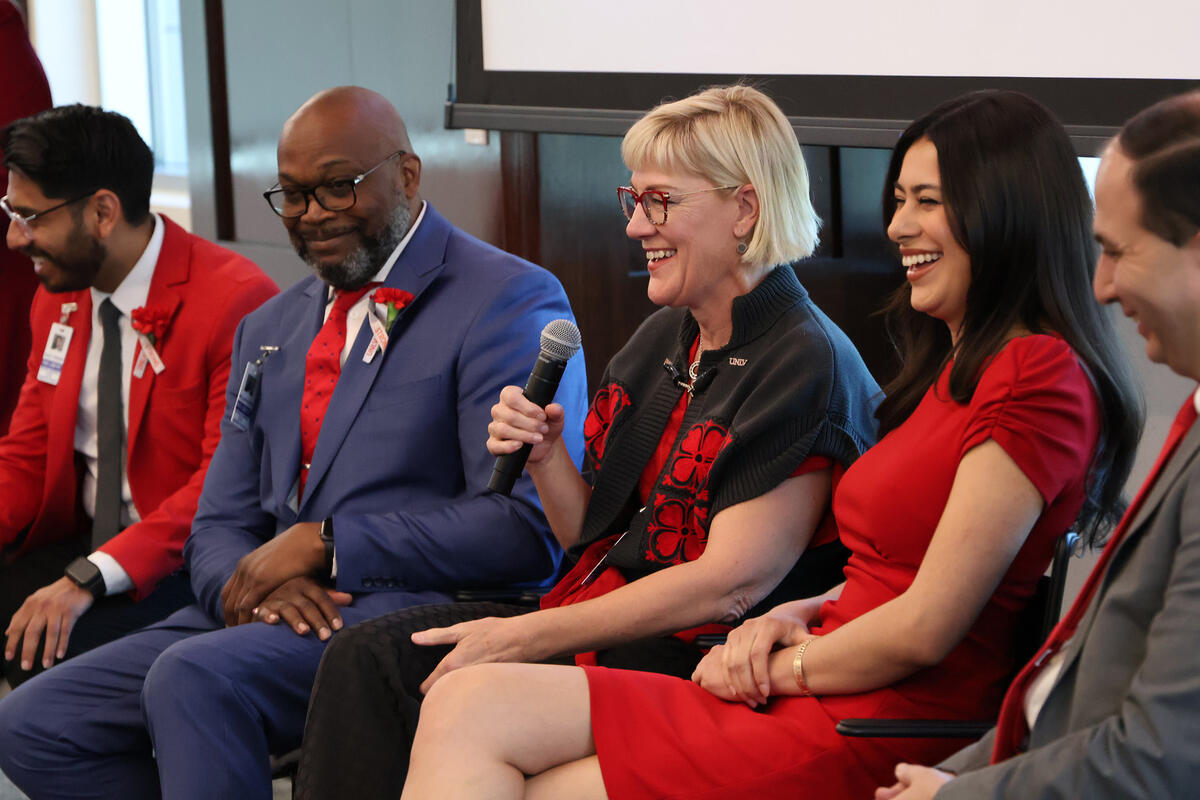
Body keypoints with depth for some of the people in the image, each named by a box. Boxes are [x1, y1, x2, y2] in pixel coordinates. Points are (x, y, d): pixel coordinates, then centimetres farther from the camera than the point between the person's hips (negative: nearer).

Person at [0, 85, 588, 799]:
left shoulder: (511, 303, -2)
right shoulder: (270, 329, 22)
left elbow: (528, 529, -13)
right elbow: (219, 526, 19)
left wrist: (326, 544, -12)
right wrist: (251, 583, -7)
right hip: (267, 614, 8)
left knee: (194, 676, -32)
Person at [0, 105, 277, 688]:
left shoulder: (235, 302, -16)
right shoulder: (58, 298, 10)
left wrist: (90, 578, -27)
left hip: (182, 567, -7)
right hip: (75, 543, 7)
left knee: (51, 652, -29)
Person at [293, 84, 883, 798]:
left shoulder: (808, 364, -13)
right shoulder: (662, 338, 14)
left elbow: (730, 584, -20)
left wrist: (522, 637, -18)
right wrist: (544, 455, -5)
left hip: (696, 659, -8)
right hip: (601, 620, 8)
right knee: (367, 656, -11)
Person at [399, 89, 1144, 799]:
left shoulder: (1038, 377, -12)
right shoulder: (953, 365, 20)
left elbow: (924, 629, -14)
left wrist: (782, 665, -1)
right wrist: (796, 617, 4)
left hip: (868, 740, -9)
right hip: (812, 694, 9)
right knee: (466, 708, -7)